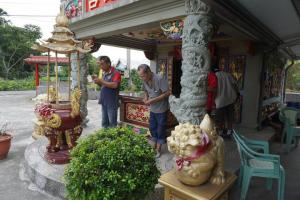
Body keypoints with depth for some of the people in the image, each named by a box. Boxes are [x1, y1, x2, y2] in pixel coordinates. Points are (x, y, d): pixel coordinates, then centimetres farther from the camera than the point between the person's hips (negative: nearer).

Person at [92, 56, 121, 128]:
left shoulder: (116, 73, -10)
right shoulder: (104, 73, 13)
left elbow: (115, 85, -24)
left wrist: (101, 81, -21)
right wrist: (97, 80, 4)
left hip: (112, 103, -8)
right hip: (104, 102, 8)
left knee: (112, 123, -1)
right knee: (104, 123, 16)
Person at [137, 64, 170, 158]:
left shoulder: (159, 79, -24)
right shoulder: (145, 81, -4)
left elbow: (167, 93, -22)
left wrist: (153, 100, -24)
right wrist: (146, 97, -8)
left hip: (161, 109, -6)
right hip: (152, 109, 6)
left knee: (160, 129, 7)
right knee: (152, 128, 16)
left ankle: (159, 149, 24)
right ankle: (155, 145, 36)